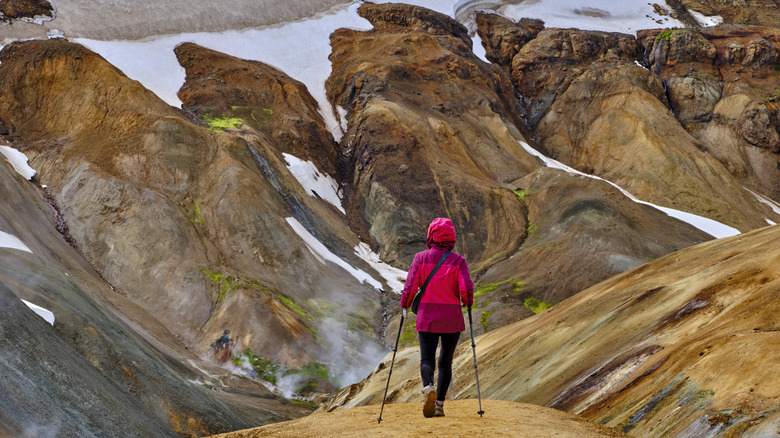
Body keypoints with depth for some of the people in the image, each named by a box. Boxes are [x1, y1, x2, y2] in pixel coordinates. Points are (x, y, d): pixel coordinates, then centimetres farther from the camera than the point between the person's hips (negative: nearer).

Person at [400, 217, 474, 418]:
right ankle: (439, 405, 10)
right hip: (452, 318, 1)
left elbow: (410, 286, -6)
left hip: (427, 318, 0)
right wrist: (468, 303, 10)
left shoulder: (421, 258, -3)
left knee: (427, 360, 3)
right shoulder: (458, 260, -4)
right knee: (446, 362, 14)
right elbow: (466, 288, -12)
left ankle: (428, 388, -28)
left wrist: (405, 305, 12)